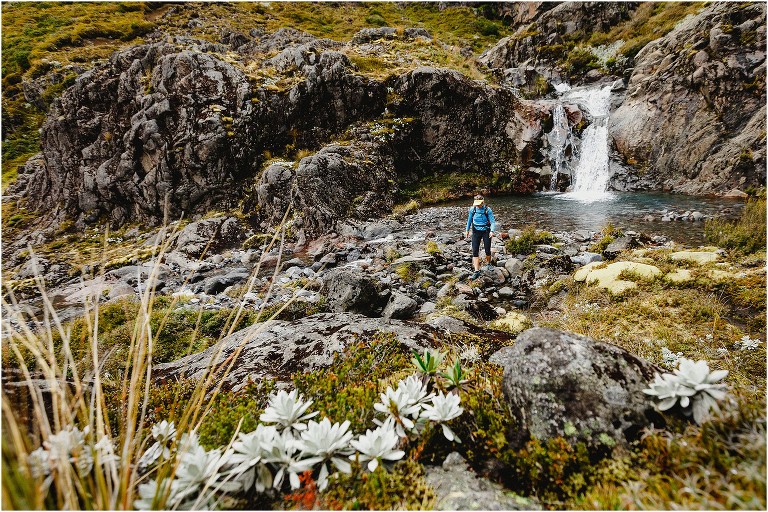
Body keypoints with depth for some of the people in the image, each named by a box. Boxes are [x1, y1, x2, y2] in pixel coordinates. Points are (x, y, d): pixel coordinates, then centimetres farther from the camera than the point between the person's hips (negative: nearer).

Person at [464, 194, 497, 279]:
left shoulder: (488, 210, -12)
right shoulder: (472, 209, -4)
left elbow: (493, 221, -14)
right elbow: (469, 220, 11)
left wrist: (492, 231, -30)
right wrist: (467, 230, 18)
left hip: (486, 231, -2)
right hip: (476, 232, 2)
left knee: (487, 250, 6)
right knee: (475, 251, -7)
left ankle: (488, 263, 38)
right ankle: (477, 271, -6)